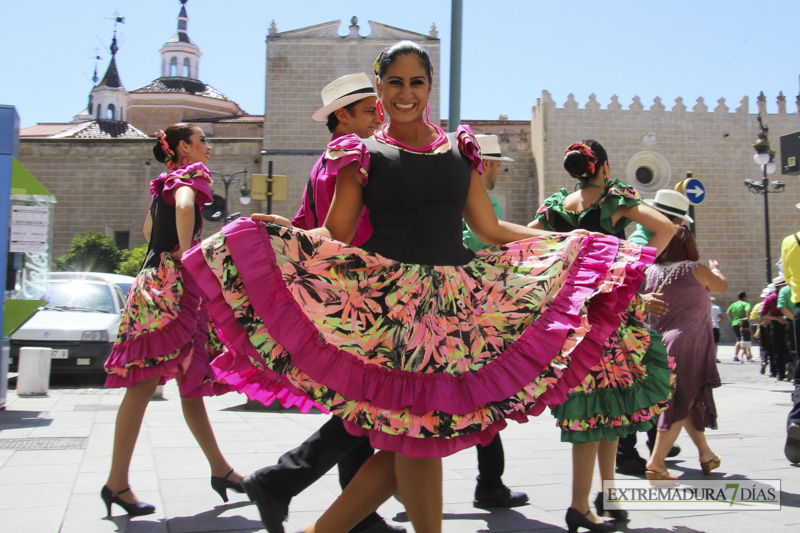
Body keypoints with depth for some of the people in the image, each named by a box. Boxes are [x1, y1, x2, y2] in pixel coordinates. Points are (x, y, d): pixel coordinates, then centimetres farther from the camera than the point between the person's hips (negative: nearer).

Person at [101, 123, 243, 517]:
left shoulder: (166, 182, 23)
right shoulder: (191, 173, -4)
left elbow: (149, 229, 36)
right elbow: (184, 207, -28)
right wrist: (184, 252, -18)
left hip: (157, 285, 10)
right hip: (171, 288, -10)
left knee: (192, 386, 11)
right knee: (145, 385, -9)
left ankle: (219, 469, 18)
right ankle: (117, 483, -5)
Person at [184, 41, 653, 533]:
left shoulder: (458, 150, 16)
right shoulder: (364, 155, 7)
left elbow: (491, 229, 17)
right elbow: (334, 237, 2)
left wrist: (565, 238, 14)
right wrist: (278, 229, -16)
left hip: (453, 306, 4)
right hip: (388, 303, -4)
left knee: (413, 439, 2)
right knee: (417, 434, -6)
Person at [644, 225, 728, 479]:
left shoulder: (651, 271, 5)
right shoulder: (696, 270, -5)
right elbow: (722, 286, 14)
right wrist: (715, 268, 35)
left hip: (659, 342, 6)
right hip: (689, 343, -6)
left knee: (687, 400, 19)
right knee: (681, 403, -4)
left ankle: (705, 453, 31)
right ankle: (656, 462, -10)